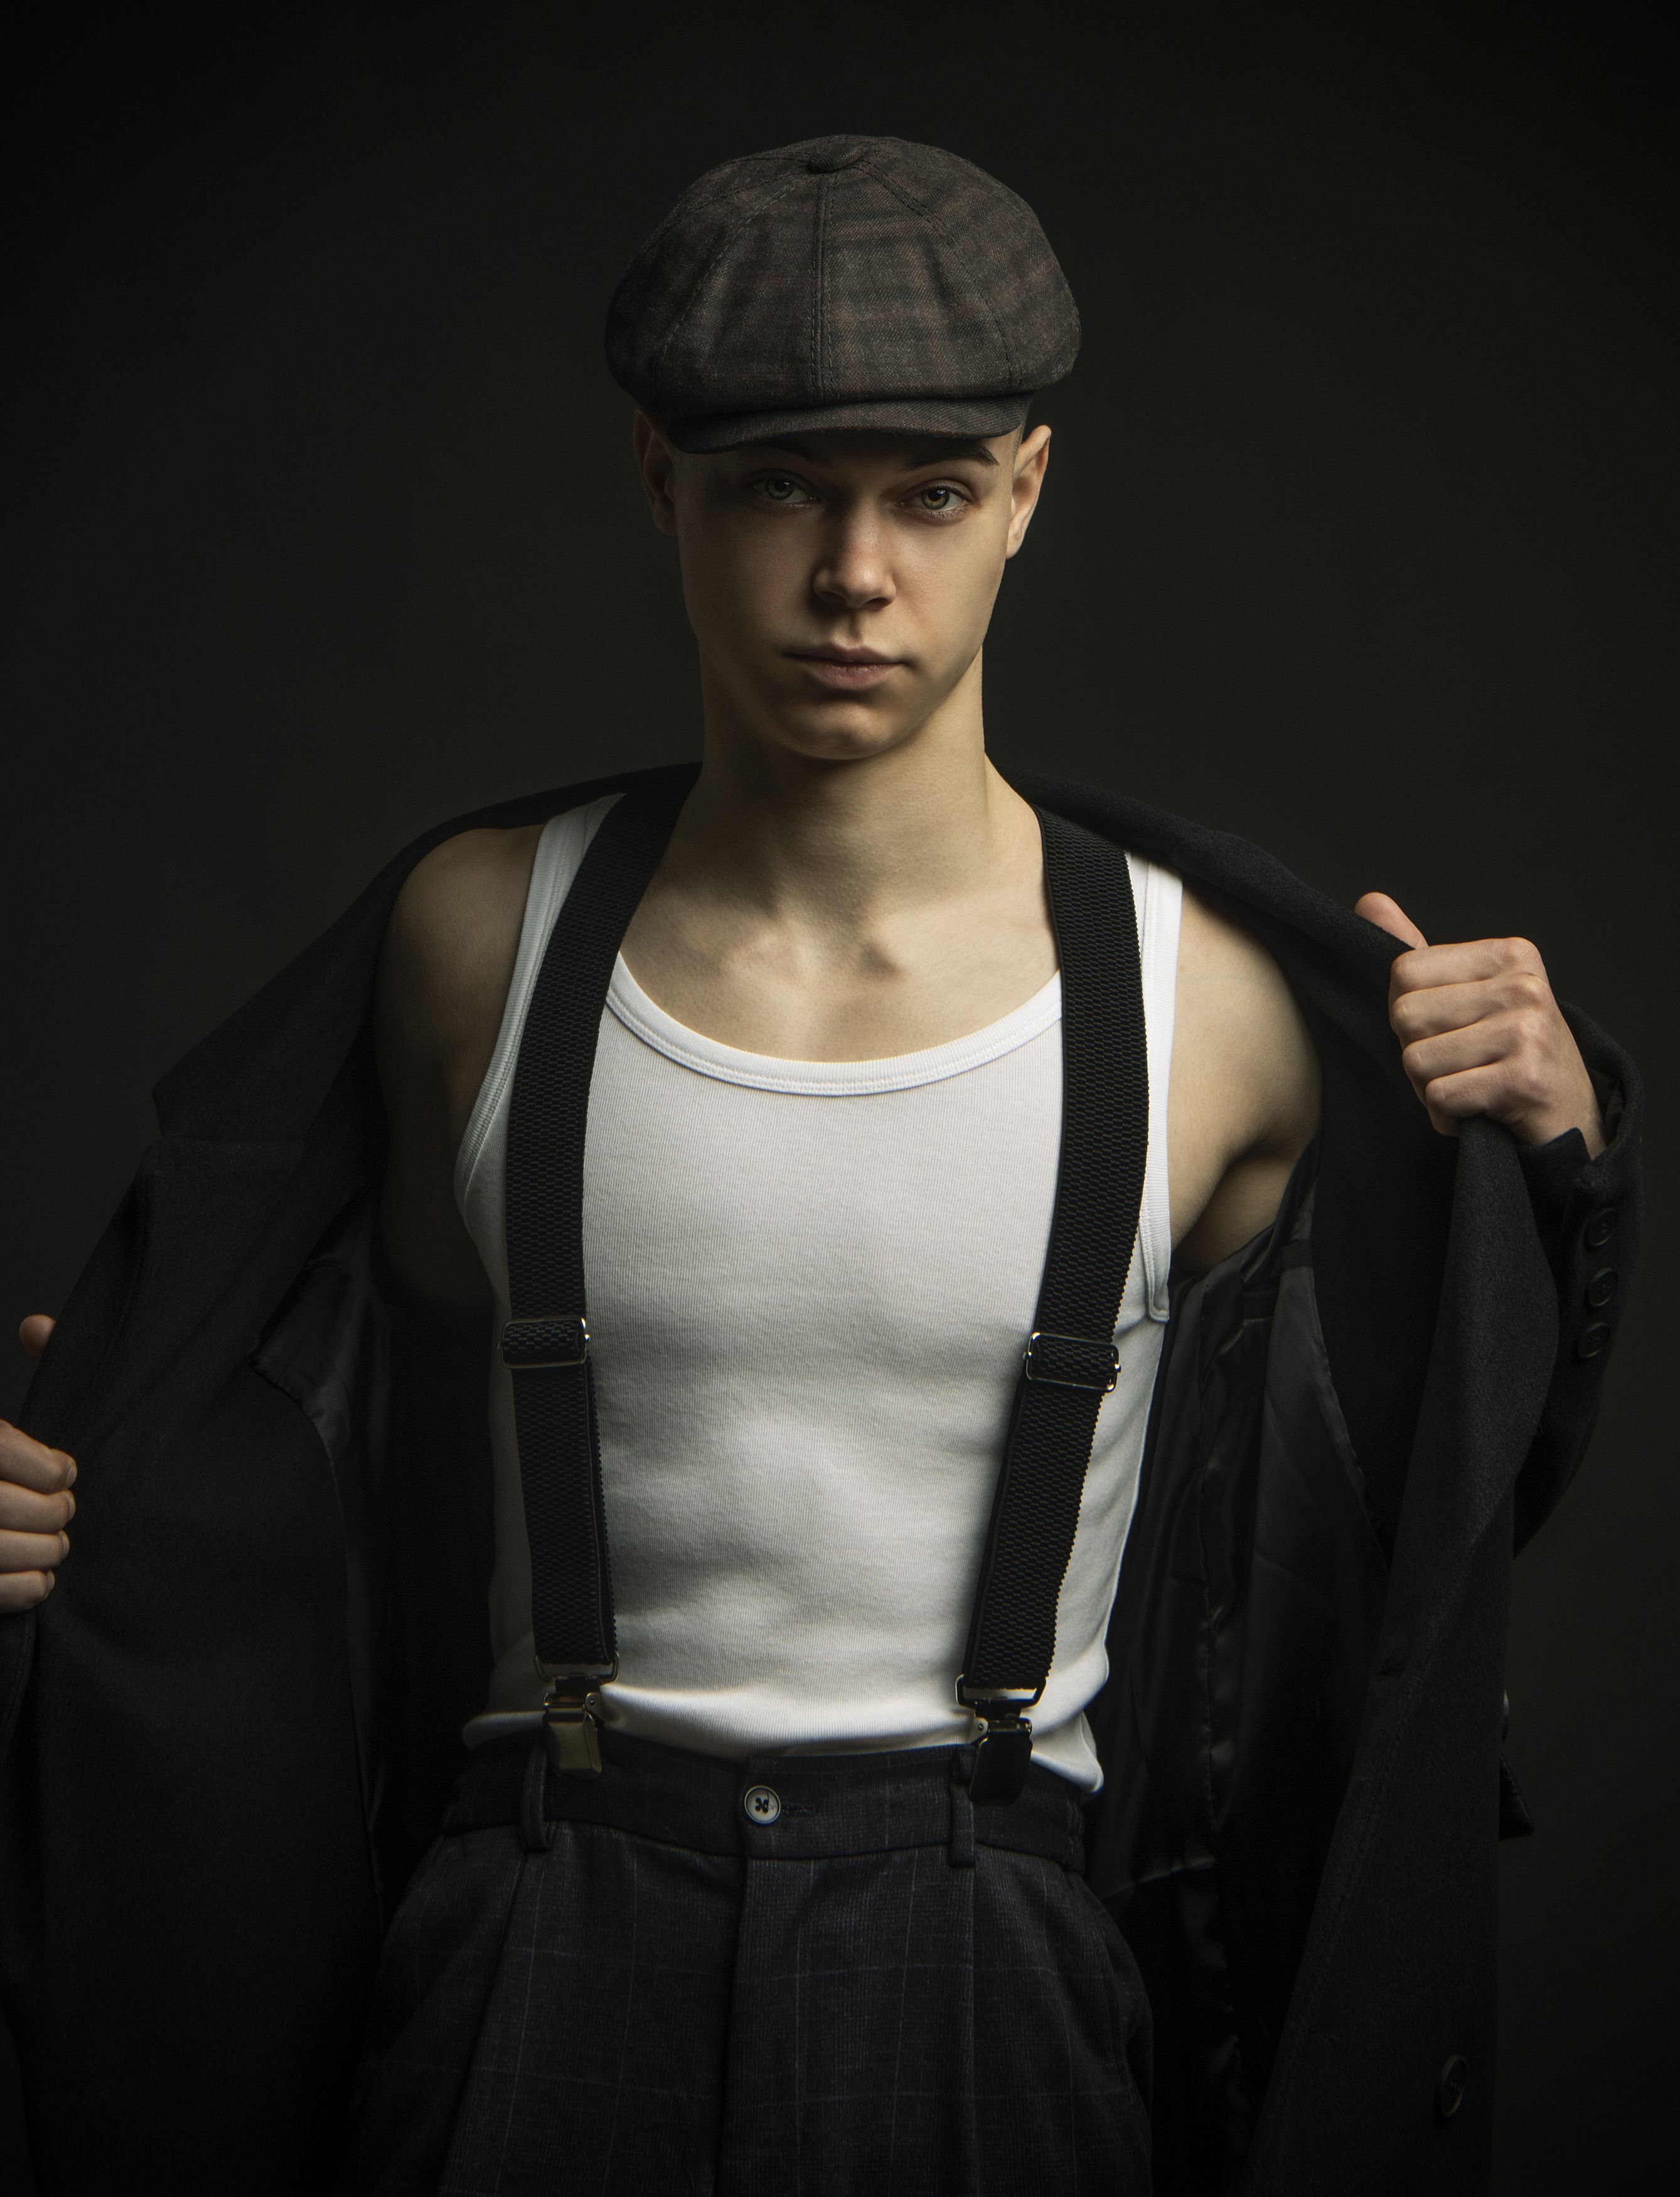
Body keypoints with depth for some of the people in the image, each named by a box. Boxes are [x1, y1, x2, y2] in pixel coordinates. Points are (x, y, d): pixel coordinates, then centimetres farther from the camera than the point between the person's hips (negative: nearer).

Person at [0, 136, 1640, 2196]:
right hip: (543, 1983, 1)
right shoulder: (477, 935, -1)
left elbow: (1441, 1492, 7)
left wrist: (1551, 1145, -8)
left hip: (994, 1996, -1)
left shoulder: (1211, 1000, -5)